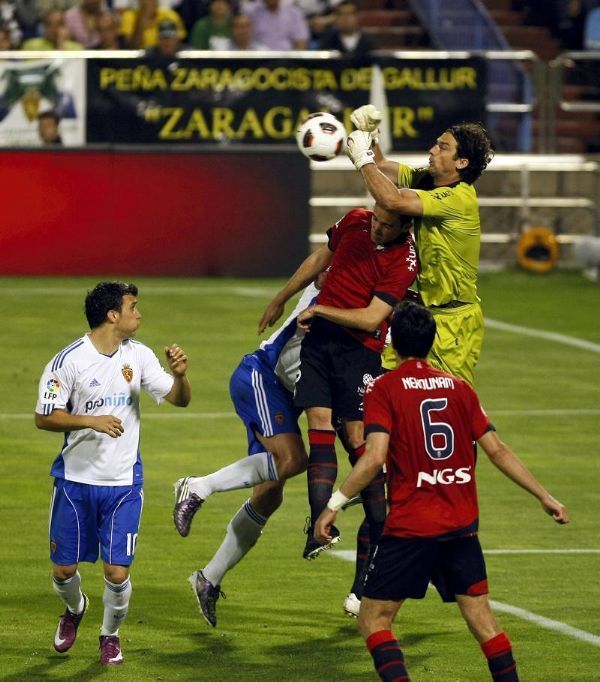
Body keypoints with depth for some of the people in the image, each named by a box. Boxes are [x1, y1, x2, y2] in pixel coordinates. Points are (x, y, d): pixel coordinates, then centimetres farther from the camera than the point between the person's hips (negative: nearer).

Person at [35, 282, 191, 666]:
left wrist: (180, 375, -17)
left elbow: (179, 400, 4)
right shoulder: (69, 360, -12)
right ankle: (75, 609, 40)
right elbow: (44, 417, -11)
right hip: (76, 479, -2)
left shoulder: (138, 355, 1)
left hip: (123, 482, 2)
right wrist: (91, 421, -25)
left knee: (117, 572, -6)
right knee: (64, 569, 6)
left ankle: (111, 635, 22)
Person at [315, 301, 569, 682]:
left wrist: (334, 505, -11)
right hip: (462, 525, 4)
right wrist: (545, 497, 14)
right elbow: (497, 451, 8)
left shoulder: (384, 389, -4)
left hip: (410, 528, -4)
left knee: (373, 621, 2)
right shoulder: (459, 387, 9)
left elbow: (375, 457, -16)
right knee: (482, 620, 10)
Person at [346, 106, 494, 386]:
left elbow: (392, 200, -31)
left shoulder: (458, 198, -23)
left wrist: (362, 158, -21)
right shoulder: (427, 180, 6)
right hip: (429, 311, 9)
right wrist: (368, 134, -4)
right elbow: (381, 167, 15)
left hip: (454, 319, -9)